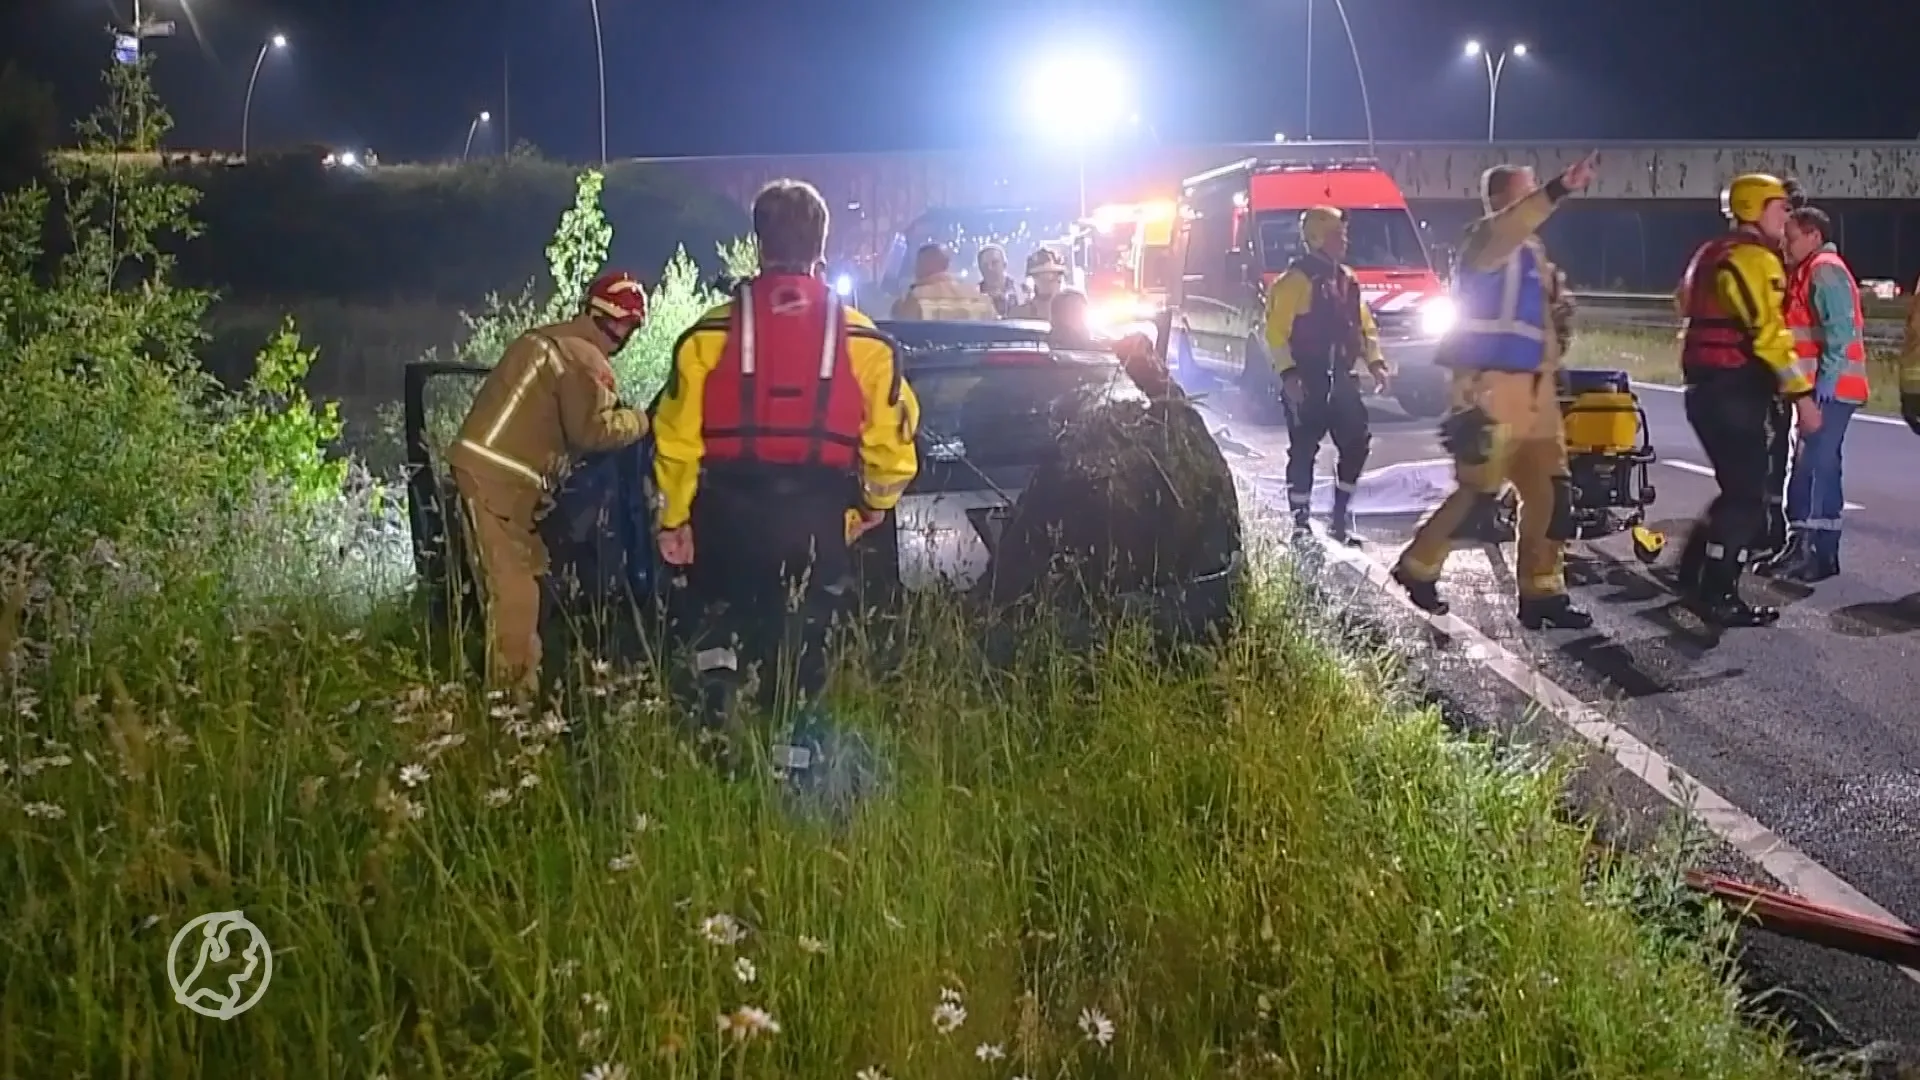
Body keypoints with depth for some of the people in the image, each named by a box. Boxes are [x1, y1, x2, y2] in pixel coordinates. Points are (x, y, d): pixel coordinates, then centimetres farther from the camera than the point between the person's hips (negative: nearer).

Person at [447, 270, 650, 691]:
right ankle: (514, 692, -5)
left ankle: (511, 684, 24)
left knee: (517, 580, 16)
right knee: (516, 589, -7)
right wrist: (641, 421, -3)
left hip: (480, 465, 10)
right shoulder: (585, 359, -11)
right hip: (501, 479, -10)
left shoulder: (544, 338, 19)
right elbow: (593, 430, -18)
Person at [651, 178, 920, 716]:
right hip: (817, 515, 1)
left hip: (731, 511, 0)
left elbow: (677, 435, -3)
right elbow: (892, 435, 0)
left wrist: (674, 518, 8)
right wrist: (873, 504, 18)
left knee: (727, 640, 12)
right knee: (802, 650, 10)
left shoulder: (712, 332, -2)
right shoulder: (861, 338, 1)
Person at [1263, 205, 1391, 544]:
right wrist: (1287, 373, -21)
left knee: (1356, 443, 5)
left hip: (1341, 379, 7)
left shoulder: (1347, 279, 15)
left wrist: (1375, 362, 9)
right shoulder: (1296, 280, -9)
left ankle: (1341, 516, 16)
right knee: (1304, 450, -4)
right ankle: (1300, 522, 3)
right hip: (1307, 382, -7)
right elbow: (1276, 331, -14)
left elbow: (1364, 324, 21)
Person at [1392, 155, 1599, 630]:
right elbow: (1509, 227, -35)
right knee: (1478, 490, -6)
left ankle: (1542, 592, 13)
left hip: (1532, 389, 9)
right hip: (1491, 387, -9)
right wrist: (1559, 190, -48)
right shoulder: (1485, 240, -9)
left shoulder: (1532, 250, 19)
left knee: (1550, 492, 7)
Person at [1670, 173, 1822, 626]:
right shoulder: (1755, 259, -13)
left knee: (1739, 488, 18)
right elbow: (1769, 335, -22)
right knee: (1747, 496, -4)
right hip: (1734, 391, -10)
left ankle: (1694, 578, 20)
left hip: (1707, 387, 10)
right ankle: (1718, 597, -2)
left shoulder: (1711, 256, 18)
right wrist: (1801, 394, -22)